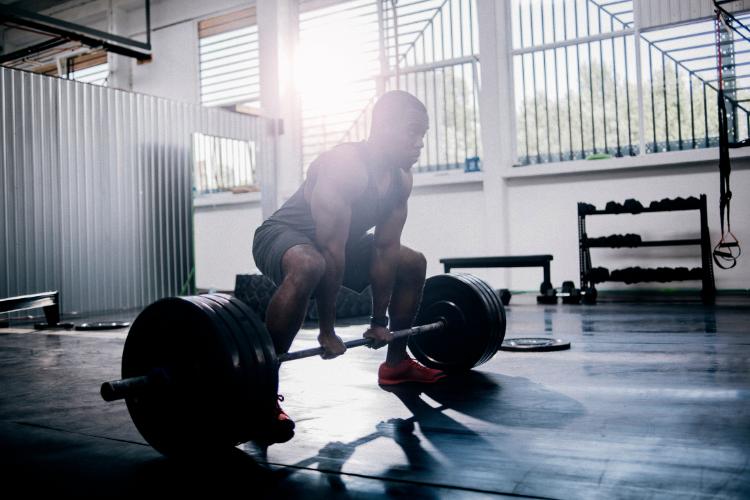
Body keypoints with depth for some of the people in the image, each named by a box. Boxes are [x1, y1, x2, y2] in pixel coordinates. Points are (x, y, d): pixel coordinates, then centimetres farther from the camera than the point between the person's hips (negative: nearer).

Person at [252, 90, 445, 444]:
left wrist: (379, 320, -1)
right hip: (283, 235, -9)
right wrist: (327, 330, -30)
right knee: (309, 267, -43)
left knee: (414, 264, 10)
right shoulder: (344, 165, -31)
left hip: (341, 241, 9)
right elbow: (330, 251, -33)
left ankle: (396, 364, 23)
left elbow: (386, 249, -2)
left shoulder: (400, 179, -5)